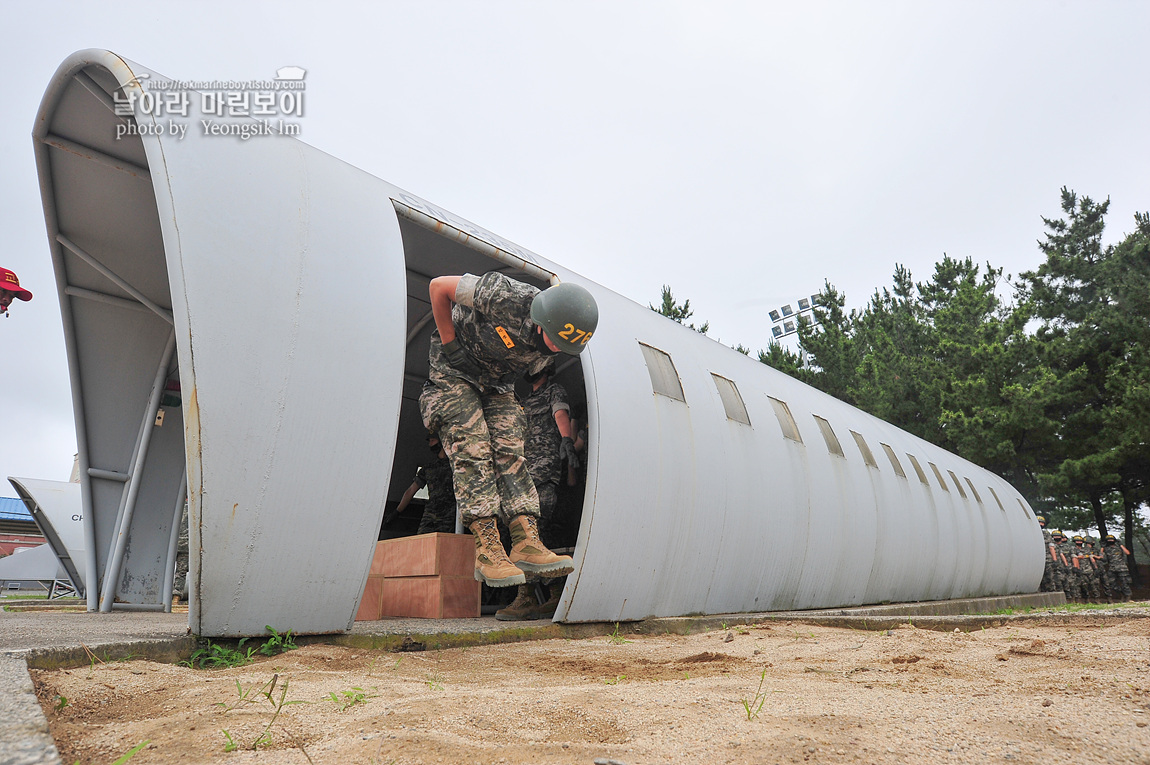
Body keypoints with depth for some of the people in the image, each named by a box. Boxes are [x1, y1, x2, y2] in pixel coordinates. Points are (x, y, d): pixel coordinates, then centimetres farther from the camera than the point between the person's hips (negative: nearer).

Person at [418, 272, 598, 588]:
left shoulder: (555, 340, -13)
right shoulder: (503, 296, -33)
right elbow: (438, 286, -20)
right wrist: (451, 345, -17)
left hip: (497, 385, 5)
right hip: (454, 375, -5)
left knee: (510, 454, -11)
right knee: (473, 452, -18)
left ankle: (527, 542, -19)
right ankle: (488, 551, -22)